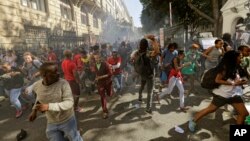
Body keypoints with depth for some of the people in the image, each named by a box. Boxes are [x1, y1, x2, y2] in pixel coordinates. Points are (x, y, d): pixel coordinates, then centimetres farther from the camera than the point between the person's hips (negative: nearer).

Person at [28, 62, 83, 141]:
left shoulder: (63, 84, -25)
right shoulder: (36, 86, -10)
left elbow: (69, 103, -29)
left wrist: (49, 106, -36)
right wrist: (34, 110, 6)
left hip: (67, 120, -3)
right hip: (51, 123, 3)